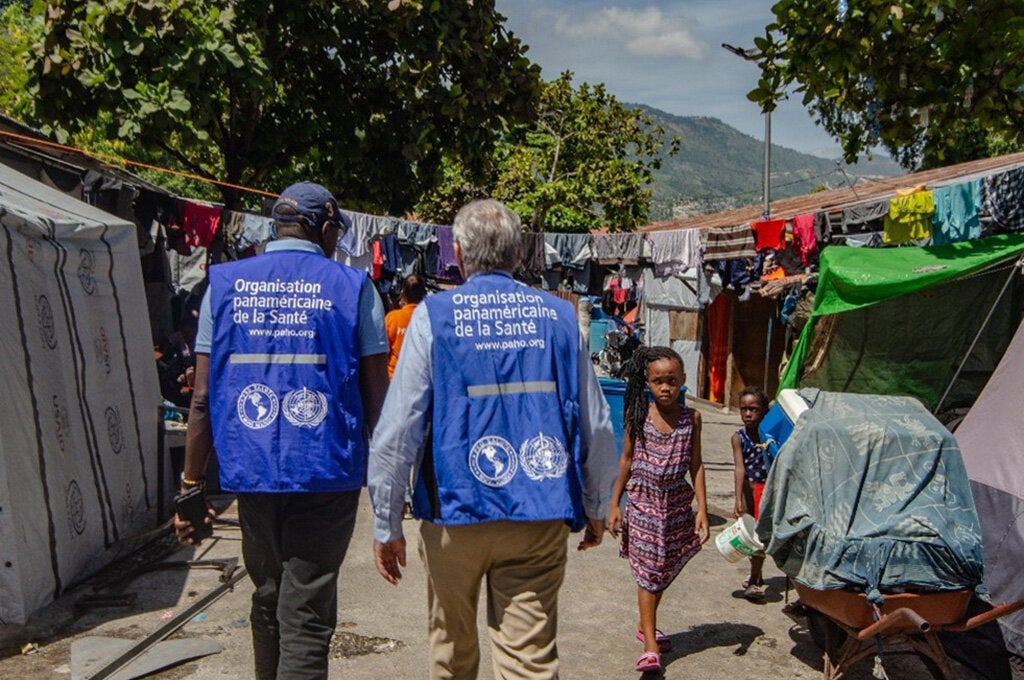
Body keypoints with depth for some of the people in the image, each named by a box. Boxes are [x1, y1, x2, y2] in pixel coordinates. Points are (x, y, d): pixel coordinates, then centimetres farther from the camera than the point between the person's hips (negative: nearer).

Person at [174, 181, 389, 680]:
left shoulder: (224, 284, 4)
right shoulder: (352, 287, -3)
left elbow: (203, 398, 1)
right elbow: (376, 399, -5)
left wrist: (191, 484, 8)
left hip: (251, 473, 3)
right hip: (326, 474, -3)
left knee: (267, 601, 22)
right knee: (306, 614, 3)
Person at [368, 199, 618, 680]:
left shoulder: (434, 316, -6)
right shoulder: (558, 316, 2)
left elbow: (397, 430, -9)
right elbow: (596, 427, 5)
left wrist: (386, 523, 0)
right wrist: (596, 509, 17)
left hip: (454, 513, -1)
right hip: (540, 518, 1)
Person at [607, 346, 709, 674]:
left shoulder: (691, 417, -3)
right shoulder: (638, 415, -7)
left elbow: (696, 465, 1)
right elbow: (627, 459, 0)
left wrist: (702, 509, -4)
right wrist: (614, 505, 0)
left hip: (677, 504, 2)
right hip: (643, 502, -2)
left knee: (664, 569, 15)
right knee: (648, 571, -2)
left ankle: (646, 626, 38)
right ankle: (650, 647, 1)